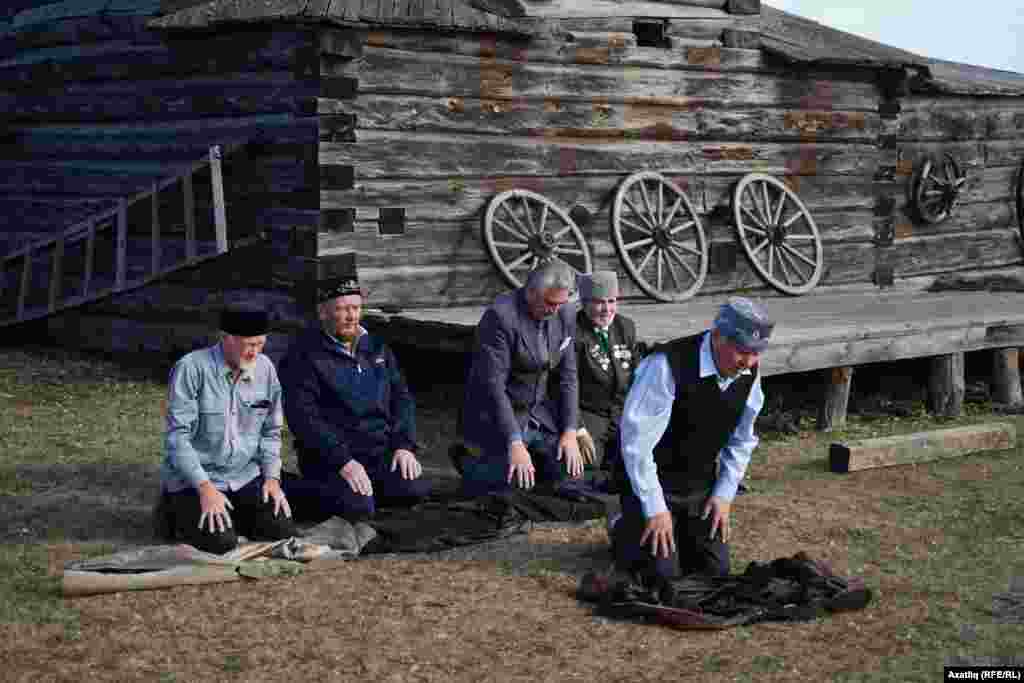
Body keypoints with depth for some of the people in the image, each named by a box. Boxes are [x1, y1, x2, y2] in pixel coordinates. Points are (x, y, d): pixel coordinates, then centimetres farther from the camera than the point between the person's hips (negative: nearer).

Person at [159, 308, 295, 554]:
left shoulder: (265, 368, 1)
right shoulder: (191, 368, -16)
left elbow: (270, 431, 10)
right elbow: (178, 436, -18)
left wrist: (272, 476, -3)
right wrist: (205, 487, -23)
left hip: (245, 476, 5)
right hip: (193, 478, -5)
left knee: (282, 530, -11)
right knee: (222, 541, -23)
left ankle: (231, 516, 16)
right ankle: (178, 514, 8)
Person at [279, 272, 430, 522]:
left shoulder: (375, 347, 14)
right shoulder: (304, 354, -7)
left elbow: (401, 396, 15)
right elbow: (303, 417, -15)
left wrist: (404, 445, -2)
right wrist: (343, 461, -23)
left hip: (381, 449, 6)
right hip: (330, 454, -6)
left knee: (415, 490, -18)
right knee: (358, 508, -28)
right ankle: (291, 489, -3)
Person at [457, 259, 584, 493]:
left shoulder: (565, 315, -1)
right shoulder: (500, 316, -23)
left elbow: (567, 376, 5)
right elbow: (493, 386, -25)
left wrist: (570, 431, -4)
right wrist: (514, 443, -28)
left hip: (537, 412, 7)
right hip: (497, 417, -6)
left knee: (571, 472, -6)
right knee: (513, 487, -18)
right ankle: (471, 462, 12)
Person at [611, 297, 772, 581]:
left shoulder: (749, 373, -9)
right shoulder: (668, 366, -30)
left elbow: (741, 442, 6)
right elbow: (636, 441, -26)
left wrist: (724, 494, -2)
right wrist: (655, 509, -22)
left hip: (701, 485, 6)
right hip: (653, 481, -6)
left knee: (715, 569, 4)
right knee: (662, 573, -10)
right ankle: (624, 531, 19)